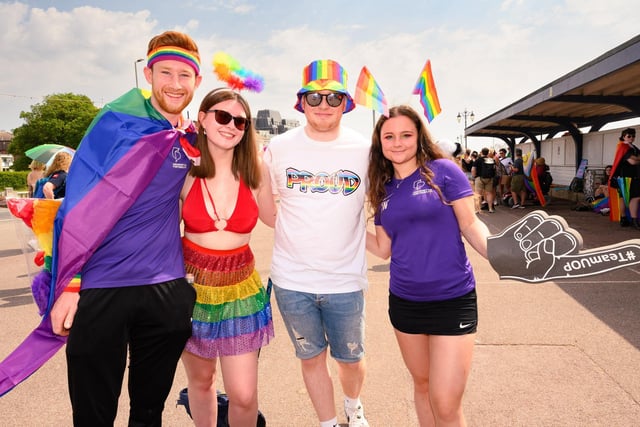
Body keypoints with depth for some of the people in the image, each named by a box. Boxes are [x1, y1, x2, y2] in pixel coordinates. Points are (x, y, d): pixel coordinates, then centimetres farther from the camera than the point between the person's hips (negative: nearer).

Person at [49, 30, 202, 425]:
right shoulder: (115, 124, -7)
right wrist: (67, 285, -10)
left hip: (167, 288, 4)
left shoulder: (195, 140, 6)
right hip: (101, 287, -3)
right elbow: (79, 205, -8)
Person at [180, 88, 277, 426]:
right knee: (200, 380, 18)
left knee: (243, 395, 0)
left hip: (239, 289, 0)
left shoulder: (255, 171, -6)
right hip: (192, 285, 0)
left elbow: (273, 218, 10)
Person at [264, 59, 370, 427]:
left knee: (351, 358, 17)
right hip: (292, 279, 0)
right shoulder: (279, 148, -3)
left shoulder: (365, 149, -4)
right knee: (312, 358, 15)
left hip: (346, 281, 0)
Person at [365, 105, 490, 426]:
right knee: (421, 384, 20)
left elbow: (471, 225, -7)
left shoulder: (443, 171, -7)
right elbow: (383, 249, 10)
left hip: (453, 300, -4)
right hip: (404, 301, 5)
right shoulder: (384, 189, 7)